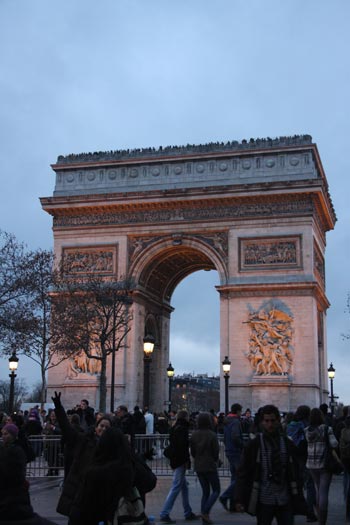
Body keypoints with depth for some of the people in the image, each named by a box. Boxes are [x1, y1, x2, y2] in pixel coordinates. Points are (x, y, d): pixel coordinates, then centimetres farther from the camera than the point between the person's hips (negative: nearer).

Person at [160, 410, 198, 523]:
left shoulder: (173, 429, 14)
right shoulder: (182, 429, -14)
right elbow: (183, 446, -22)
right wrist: (187, 460, -18)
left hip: (174, 460, 10)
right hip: (180, 461, -10)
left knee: (184, 487, 16)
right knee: (176, 487, -7)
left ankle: (188, 513, 23)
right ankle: (164, 514, -8)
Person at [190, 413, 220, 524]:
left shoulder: (194, 435, -1)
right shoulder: (212, 435, -15)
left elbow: (192, 452, 4)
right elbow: (216, 452, -10)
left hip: (198, 467, 5)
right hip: (210, 466, -5)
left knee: (205, 491, 15)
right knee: (216, 490, 8)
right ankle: (205, 512, -8)